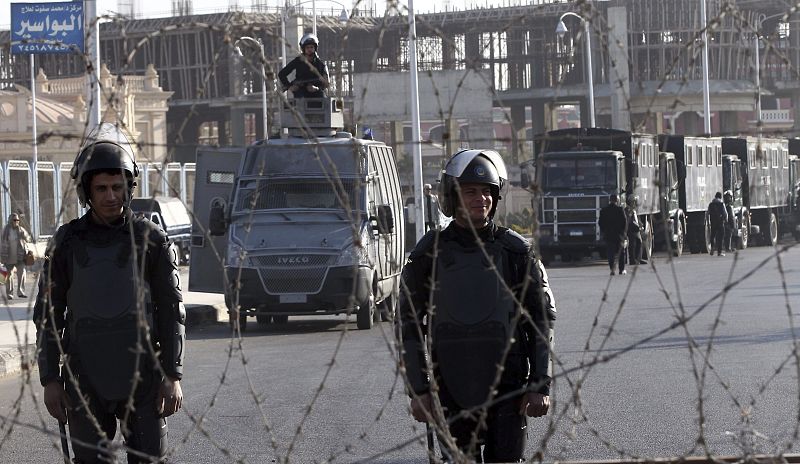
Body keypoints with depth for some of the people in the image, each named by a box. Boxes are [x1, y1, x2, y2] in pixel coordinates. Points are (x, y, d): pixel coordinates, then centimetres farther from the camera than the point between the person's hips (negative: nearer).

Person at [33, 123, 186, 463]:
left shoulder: (151, 240, 0)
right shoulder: (66, 243, 3)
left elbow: (171, 312, 1)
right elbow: (48, 315, 5)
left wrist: (173, 377, -5)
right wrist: (50, 380, -2)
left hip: (141, 381, -1)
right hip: (86, 381, 1)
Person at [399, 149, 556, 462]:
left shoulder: (516, 251, 2)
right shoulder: (429, 254, 3)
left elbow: (542, 321, 4)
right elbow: (410, 326, 6)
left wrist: (540, 386, -3)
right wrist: (417, 390, 0)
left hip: (507, 388, 0)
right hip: (450, 387, 0)